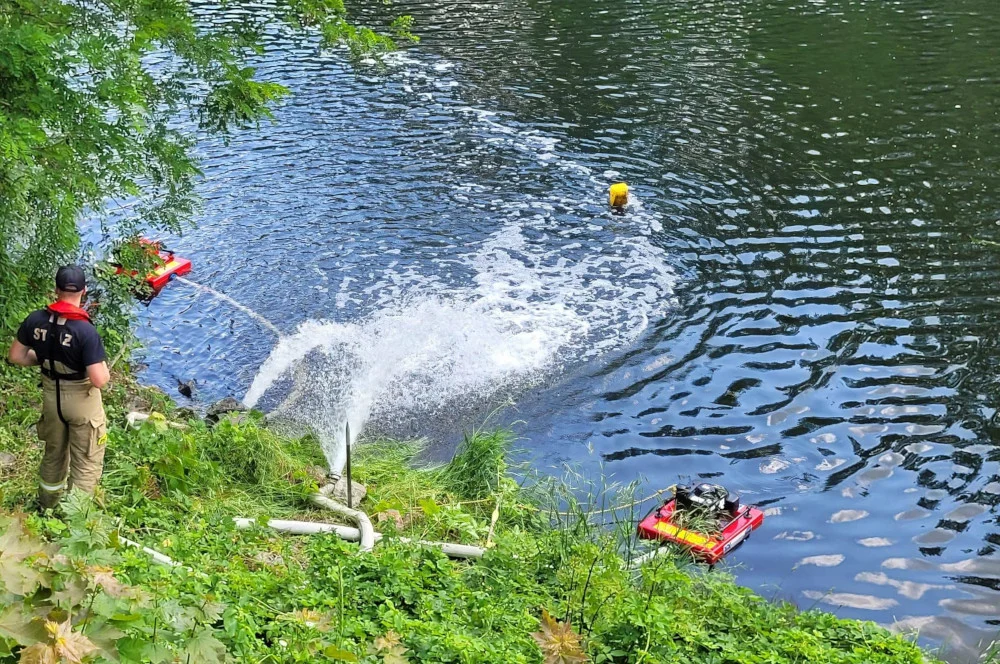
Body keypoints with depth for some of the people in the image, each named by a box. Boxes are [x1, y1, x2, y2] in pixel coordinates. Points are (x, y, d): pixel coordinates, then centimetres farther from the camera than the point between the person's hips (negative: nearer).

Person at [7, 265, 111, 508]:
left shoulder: (35, 320, -12)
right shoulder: (86, 331, -27)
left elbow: (15, 356, -1)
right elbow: (99, 380, -28)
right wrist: (104, 368, -6)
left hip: (51, 396, 6)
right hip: (81, 400, -6)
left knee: (53, 453, 28)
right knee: (86, 461, 11)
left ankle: (48, 505, 46)